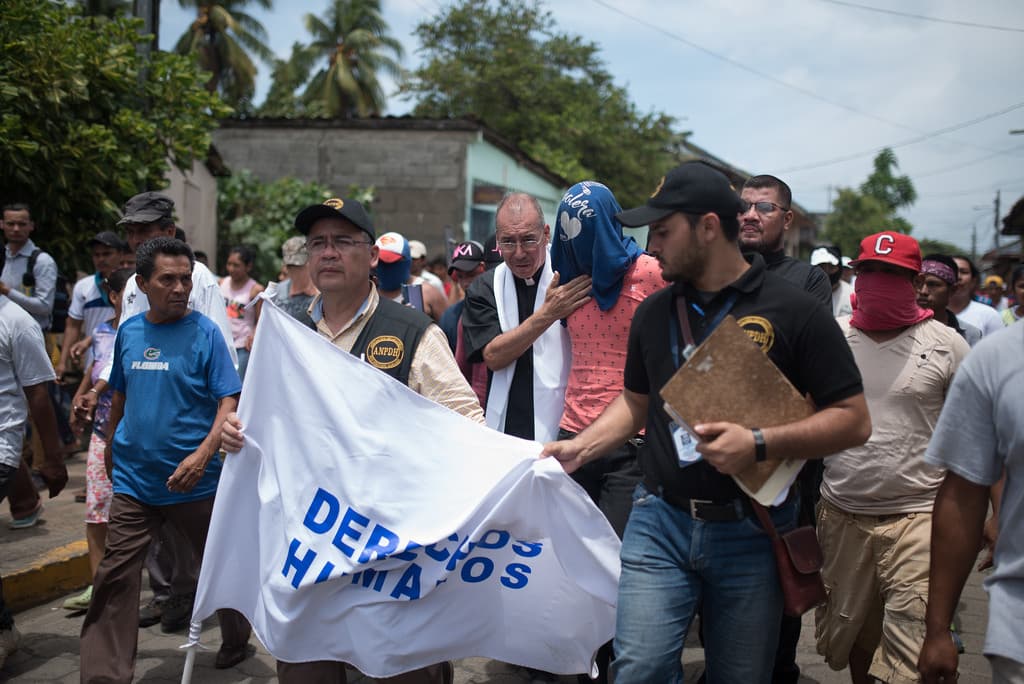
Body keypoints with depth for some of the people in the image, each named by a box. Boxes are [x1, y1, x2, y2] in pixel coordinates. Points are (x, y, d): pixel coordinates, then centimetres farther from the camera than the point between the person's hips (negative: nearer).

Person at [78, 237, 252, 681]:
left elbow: (229, 402, -13)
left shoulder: (205, 332, -8)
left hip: (194, 480, -3)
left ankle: (236, 641, 37)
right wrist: (111, 447, 21)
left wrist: (204, 453, -25)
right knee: (114, 578, -2)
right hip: (133, 479, 3)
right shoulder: (129, 332, 4)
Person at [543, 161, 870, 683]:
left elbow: (853, 420, -8)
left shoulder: (793, 311, -7)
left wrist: (759, 444, -20)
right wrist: (579, 448, 4)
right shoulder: (653, 312, 7)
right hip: (659, 522, 3)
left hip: (749, 533, -3)